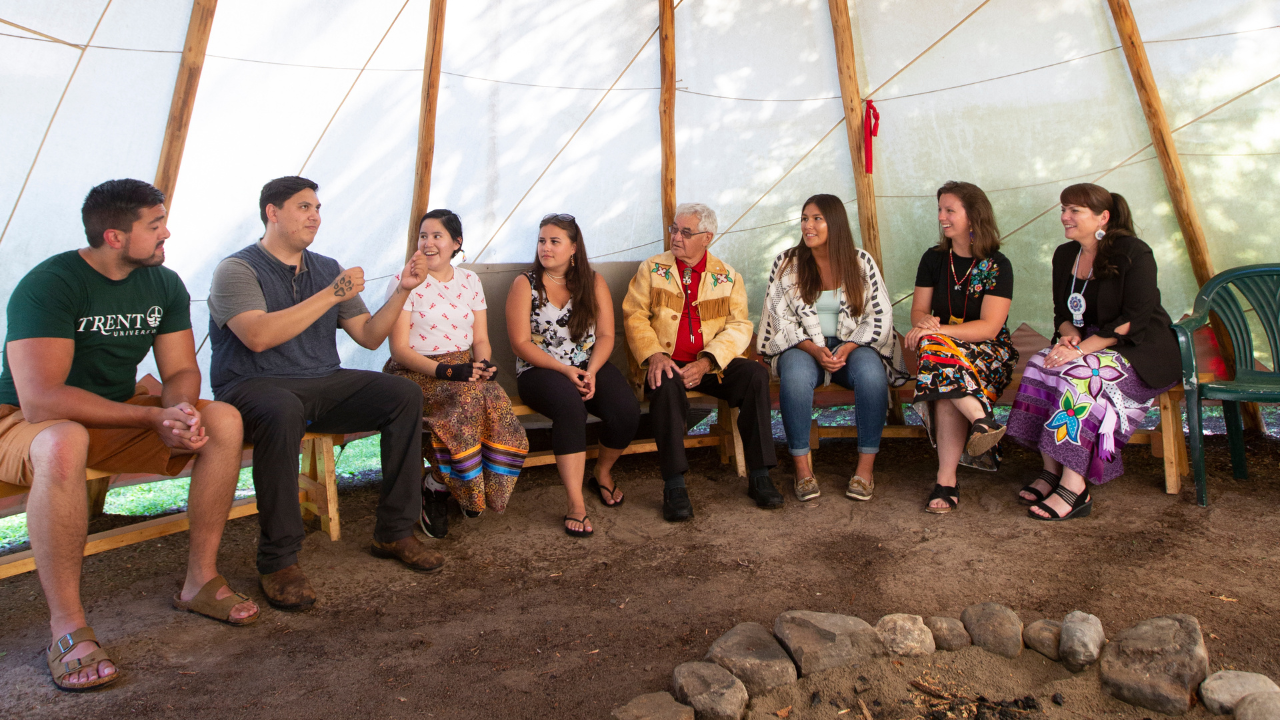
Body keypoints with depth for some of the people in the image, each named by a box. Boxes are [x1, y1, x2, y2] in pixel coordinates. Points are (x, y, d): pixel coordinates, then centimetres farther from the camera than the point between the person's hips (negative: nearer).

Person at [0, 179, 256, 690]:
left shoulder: (164, 284, 0)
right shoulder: (48, 284, -21)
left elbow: (182, 371, 0)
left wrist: (181, 410, -24)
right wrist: (154, 416, -31)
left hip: (119, 415, 6)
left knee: (224, 420, -16)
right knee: (63, 445, -41)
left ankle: (201, 580, -9)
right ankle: (68, 629, -29)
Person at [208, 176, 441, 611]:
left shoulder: (327, 269, 14)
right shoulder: (237, 270, -4)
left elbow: (369, 336, 10)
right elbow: (258, 336, -23)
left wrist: (403, 290, -3)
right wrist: (331, 295, -22)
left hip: (323, 384, 6)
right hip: (253, 388, -5)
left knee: (404, 394, -16)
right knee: (283, 412, -40)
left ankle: (394, 532, -9)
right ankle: (278, 561, -26)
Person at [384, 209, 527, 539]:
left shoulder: (470, 281, 13)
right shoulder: (405, 282, -1)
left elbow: (481, 340, 12)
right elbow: (399, 349, -8)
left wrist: (484, 364, -12)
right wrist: (445, 370, -23)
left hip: (463, 368, 5)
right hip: (415, 373, -4)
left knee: (497, 401, -28)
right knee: (469, 396, -35)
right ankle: (435, 486, -13)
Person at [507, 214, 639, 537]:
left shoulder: (594, 282, 9)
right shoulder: (525, 284, 1)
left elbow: (606, 335, 4)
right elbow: (521, 343, -6)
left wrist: (591, 372, -15)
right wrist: (565, 370, -17)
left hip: (590, 367, 3)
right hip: (540, 370, -3)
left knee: (627, 411, -24)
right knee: (569, 405, -37)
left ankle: (602, 473, 8)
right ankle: (575, 504, -30)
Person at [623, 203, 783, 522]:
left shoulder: (728, 276, 10)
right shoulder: (651, 269, 10)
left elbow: (739, 326, 1)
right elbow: (634, 315, 1)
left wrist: (706, 362, -16)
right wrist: (654, 355, -18)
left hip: (713, 365, 2)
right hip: (666, 363, -1)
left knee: (756, 374, -25)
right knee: (667, 384, -35)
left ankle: (759, 476, -18)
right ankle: (674, 486, -30)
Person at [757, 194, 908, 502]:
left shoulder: (861, 262, 4)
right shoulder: (786, 263, 3)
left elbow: (880, 315, 1)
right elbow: (781, 318, -2)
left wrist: (847, 348, -15)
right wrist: (814, 350, -18)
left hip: (853, 346, 1)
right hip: (802, 348, 0)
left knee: (871, 373, -33)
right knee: (796, 375, -35)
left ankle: (866, 466, -20)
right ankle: (802, 466, -25)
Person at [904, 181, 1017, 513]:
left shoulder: (997, 265, -4)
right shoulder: (934, 259, 9)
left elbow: (989, 326, -14)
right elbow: (918, 311, 7)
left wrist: (938, 331, -27)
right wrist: (926, 322, -19)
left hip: (987, 352, -3)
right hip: (944, 347, 3)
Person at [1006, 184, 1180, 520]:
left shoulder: (1133, 253, -11)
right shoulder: (1065, 255, 10)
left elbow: (1134, 320, -19)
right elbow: (1062, 312, 14)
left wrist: (1082, 348, -26)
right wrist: (1069, 333, -10)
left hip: (1141, 352, -6)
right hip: (1087, 344, 7)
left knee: (1078, 375, -33)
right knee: (1040, 365, -23)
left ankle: (1074, 489, -31)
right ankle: (1051, 470, -19)